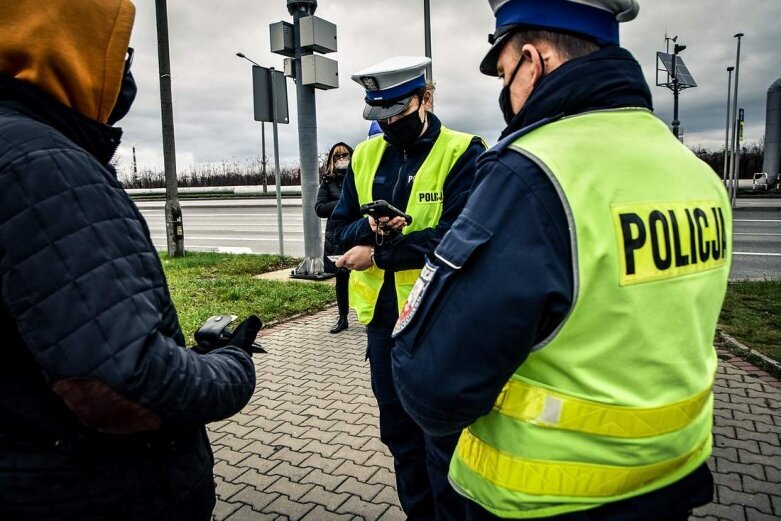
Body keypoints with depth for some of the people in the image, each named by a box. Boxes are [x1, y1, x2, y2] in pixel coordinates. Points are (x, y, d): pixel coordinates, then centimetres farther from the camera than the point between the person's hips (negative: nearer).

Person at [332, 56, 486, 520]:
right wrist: (370, 228, -15)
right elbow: (342, 228, 8)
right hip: (382, 314, 6)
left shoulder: (463, 153, -9)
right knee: (399, 430, 20)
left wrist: (379, 253, -19)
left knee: (443, 437, 6)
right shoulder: (365, 156, 8)